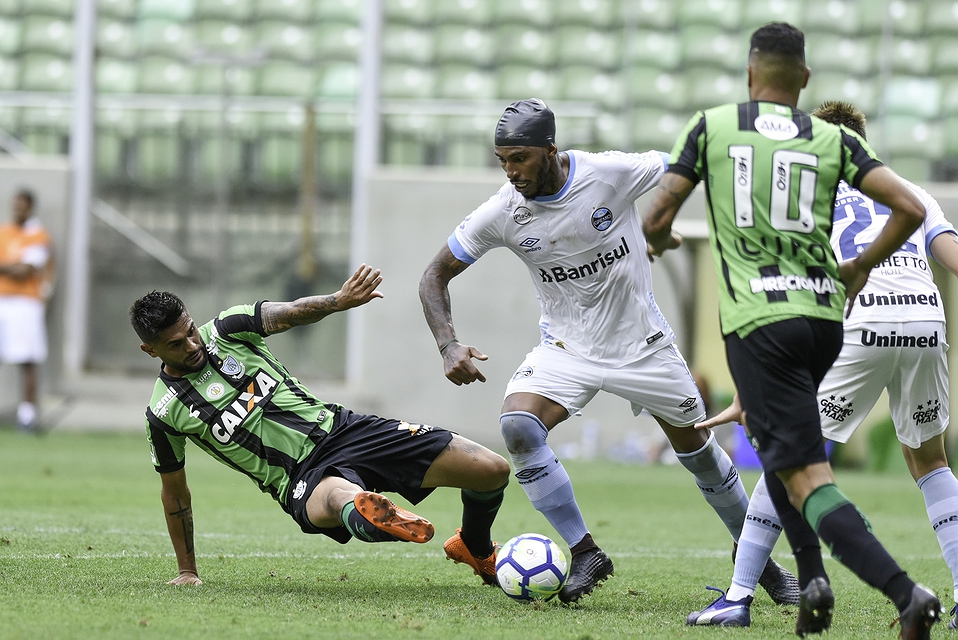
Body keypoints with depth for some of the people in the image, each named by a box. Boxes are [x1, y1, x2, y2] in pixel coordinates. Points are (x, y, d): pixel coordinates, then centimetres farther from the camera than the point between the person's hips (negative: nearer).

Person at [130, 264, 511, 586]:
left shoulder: (228, 329, 4)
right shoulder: (164, 415, 0)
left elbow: (289, 314, -9)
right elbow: (174, 492, 12)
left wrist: (337, 301, -31)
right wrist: (187, 572, 15)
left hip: (341, 427, 4)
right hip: (304, 481, -4)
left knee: (493, 470, -6)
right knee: (345, 498, -45)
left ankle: (475, 548, 24)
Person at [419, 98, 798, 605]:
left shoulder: (612, 173, -22)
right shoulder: (501, 213, -16)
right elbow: (435, 277, -6)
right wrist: (449, 346, -20)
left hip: (642, 343, -1)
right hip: (566, 348, 1)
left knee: (696, 447, 10)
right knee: (518, 426, -25)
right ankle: (585, 554, -13)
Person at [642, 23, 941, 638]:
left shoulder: (712, 127, 3)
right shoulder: (834, 140, 7)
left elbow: (656, 219, 4)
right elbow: (910, 208, -2)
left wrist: (661, 239, 29)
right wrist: (862, 266, 15)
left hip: (757, 322, -4)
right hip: (824, 314, 4)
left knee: (807, 477, -8)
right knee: (773, 439, 29)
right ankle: (812, 576, 13)